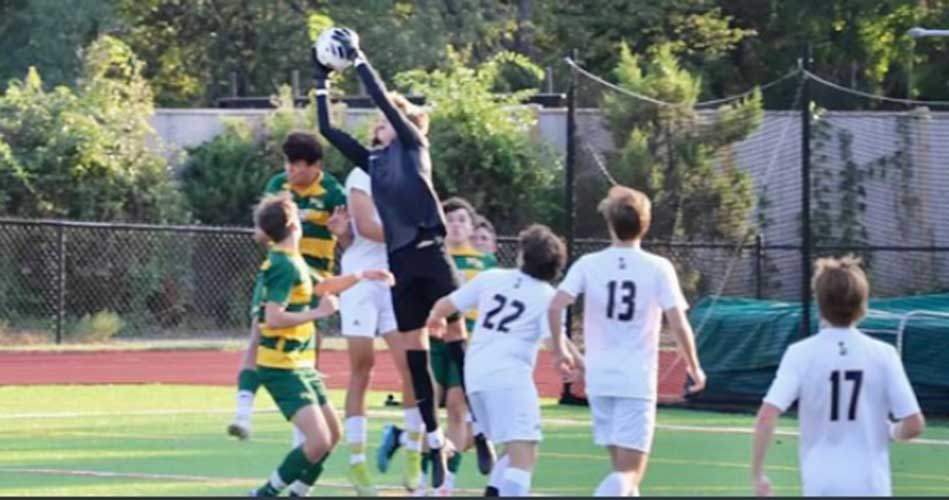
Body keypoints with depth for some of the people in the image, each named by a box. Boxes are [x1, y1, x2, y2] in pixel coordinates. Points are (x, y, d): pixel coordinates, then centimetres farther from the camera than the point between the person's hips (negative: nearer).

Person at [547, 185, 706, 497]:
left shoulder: (589, 264, 1)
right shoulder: (659, 269, -4)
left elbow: (554, 308, -9)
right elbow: (678, 324, -9)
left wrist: (559, 349, 7)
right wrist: (694, 367, 6)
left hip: (599, 377, 3)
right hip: (637, 380, -3)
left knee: (622, 465, 18)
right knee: (630, 471, -7)